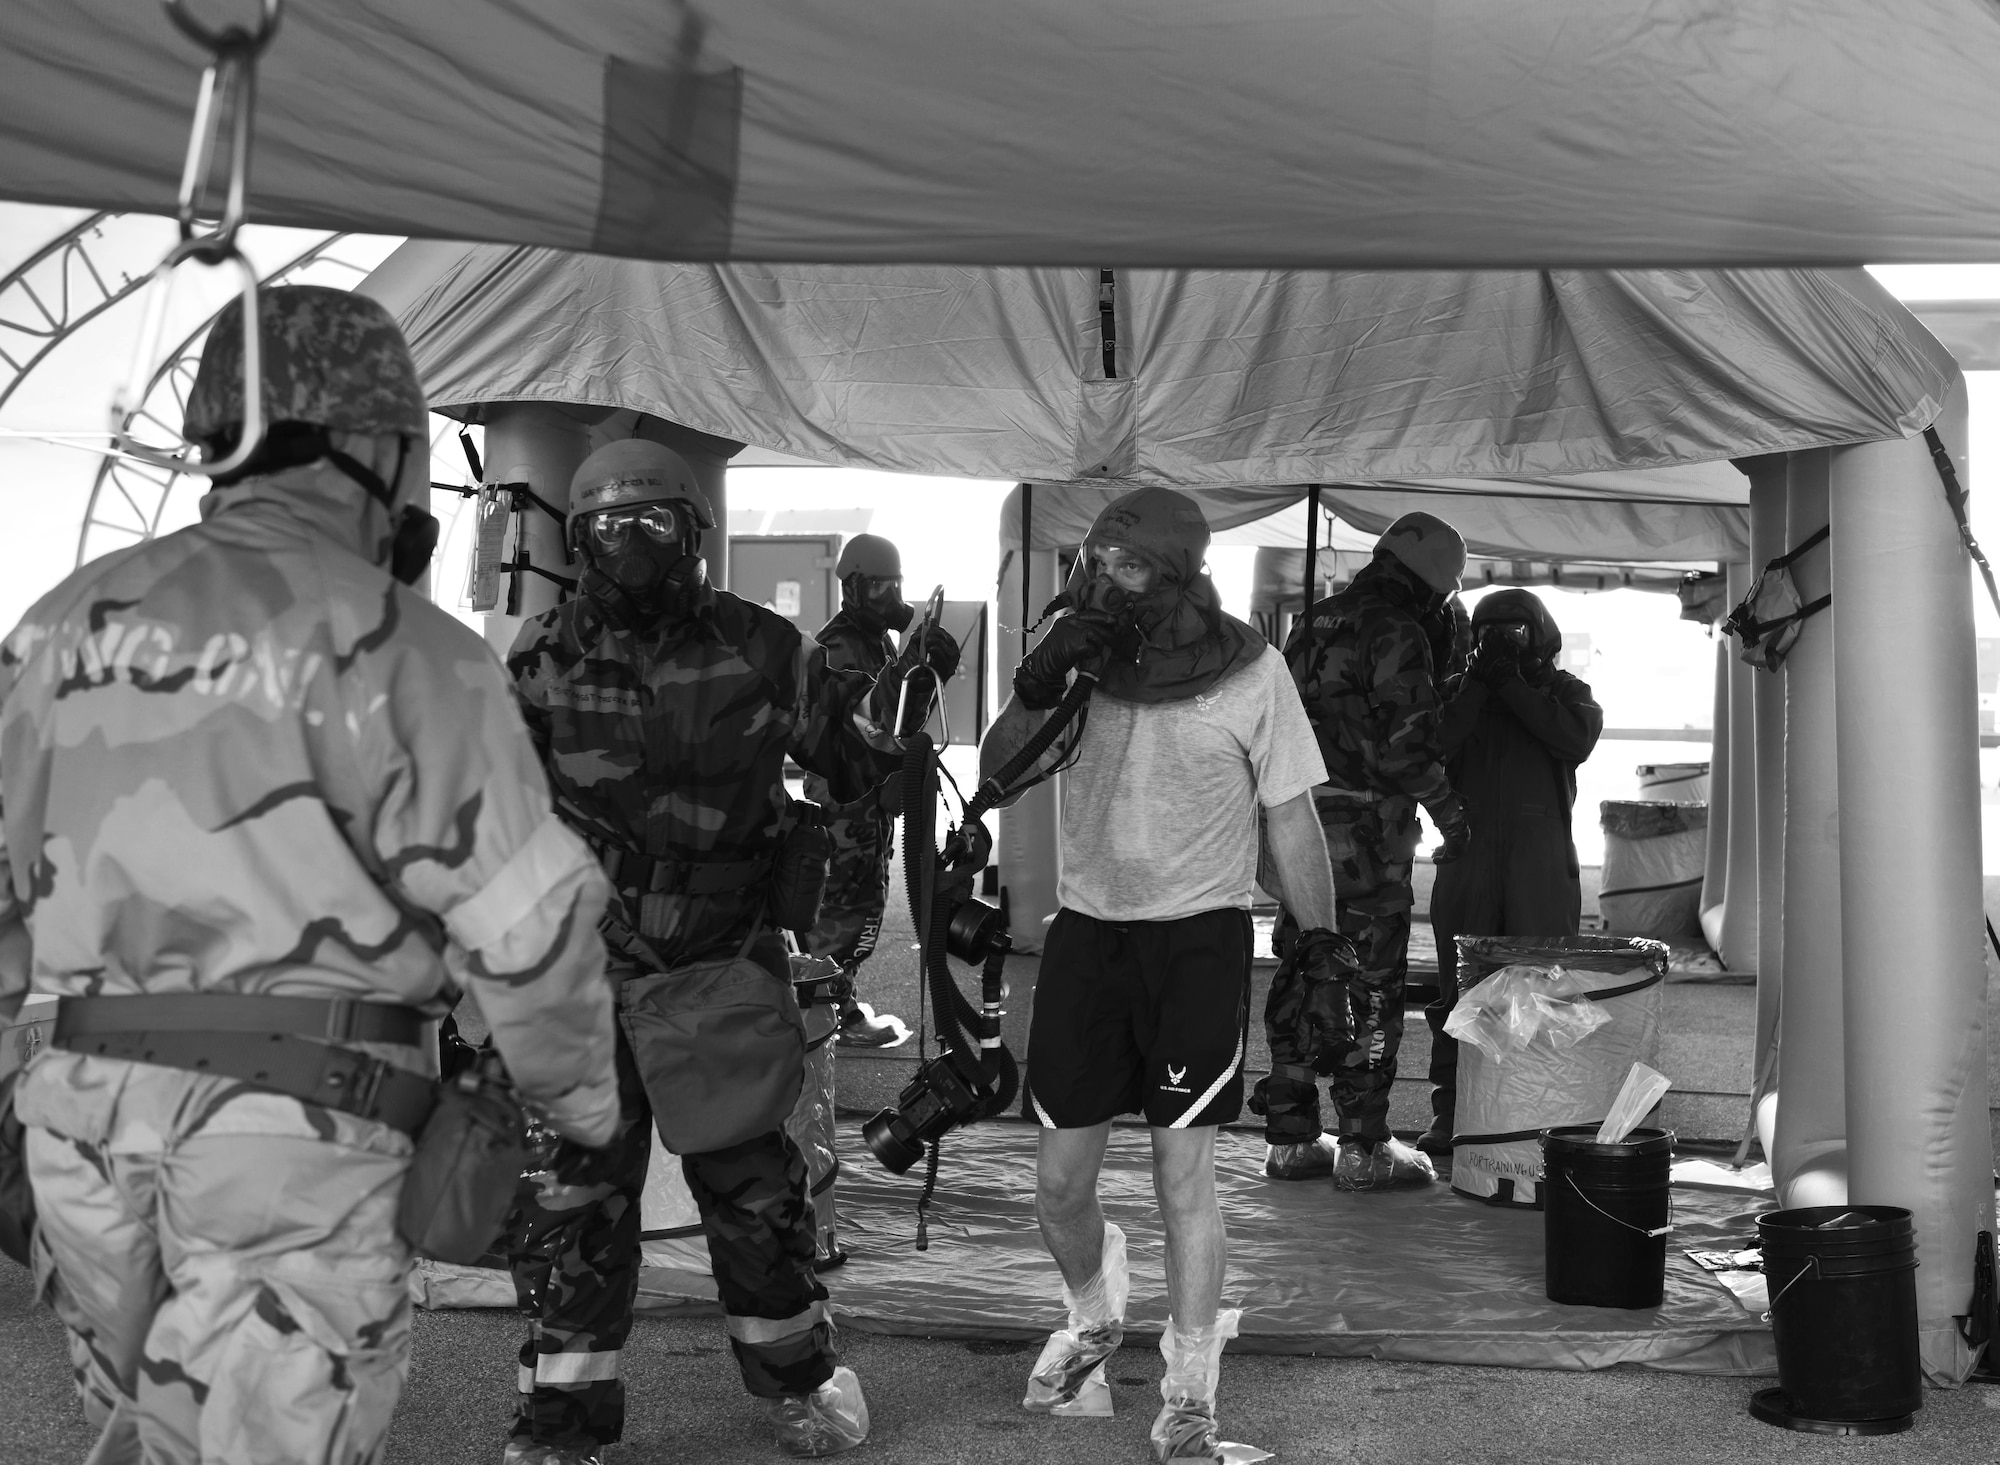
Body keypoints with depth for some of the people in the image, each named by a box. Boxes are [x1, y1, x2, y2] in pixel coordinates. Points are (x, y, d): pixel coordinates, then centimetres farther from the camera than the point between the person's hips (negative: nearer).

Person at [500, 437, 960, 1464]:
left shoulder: (756, 649, -1)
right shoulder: (544, 659, 0)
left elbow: (846, 757, 7)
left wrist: (896, 689, -8)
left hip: (721, 970, 0)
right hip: (579, 968, 1)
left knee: (748, 1185, 11)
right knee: (568, 1200, 5)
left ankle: (795, 1374, 32)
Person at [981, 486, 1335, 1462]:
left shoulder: (1251, 673, -8)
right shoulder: (1083, 658, 1)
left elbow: (1292, 818, -1)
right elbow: (996, 772, 2)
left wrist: (1319, 942, -4)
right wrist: (1037, 685, -15)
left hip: (1198, 940, -3)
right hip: (1087, 932, 3)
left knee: (1183, 1177, -3)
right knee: (1059, 1182, 8)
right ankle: (1092, 1322, 39)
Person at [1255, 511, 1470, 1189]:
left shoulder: (1312, 624, 14)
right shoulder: (1397, 633, -11)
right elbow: (1406, 744, -17)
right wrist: (1450, 813, -7)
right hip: (1365, 833, -8)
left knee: (1299, 978, 11)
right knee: (1371, 987, 0)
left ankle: (1291, 1138, 17)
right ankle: (1363, 1146, 3)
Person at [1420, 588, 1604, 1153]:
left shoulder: (1562, 690, 12)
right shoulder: (1456, 690, 13)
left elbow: (1578, 739, -9)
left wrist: (1514, 687, -9)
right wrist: (1476, 689, -9)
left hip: (1541, 868, -1)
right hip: (1469, 857, 1)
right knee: (1458, 989, 0)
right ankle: (1450, 1112, 5)